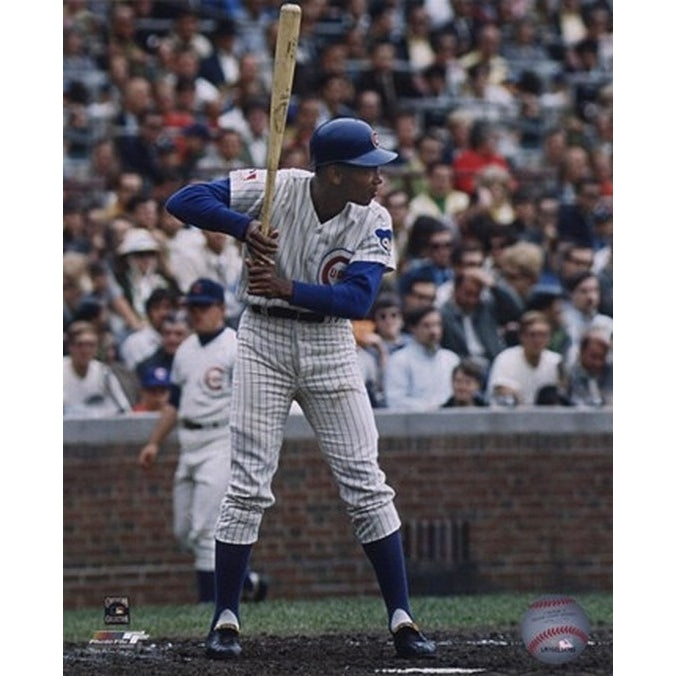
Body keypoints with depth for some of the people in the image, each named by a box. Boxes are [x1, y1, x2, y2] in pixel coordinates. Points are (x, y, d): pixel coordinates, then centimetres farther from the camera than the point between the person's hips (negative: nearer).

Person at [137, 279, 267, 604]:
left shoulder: (236, 347, -8)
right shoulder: (185, 350, 15)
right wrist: (154, 443, 17)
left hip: (221, 443, -8)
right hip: (189, 444, 8)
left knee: (206, 530, -12)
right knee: (184, 531, 11)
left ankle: (208, 601, -9)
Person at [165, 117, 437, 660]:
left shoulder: (374, 223, -8)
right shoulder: (275, 190, -13)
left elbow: (359, 299, -19)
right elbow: (184, 200, -16)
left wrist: (289, 289, -33)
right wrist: (243, 226, -32)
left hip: (329, 346, 2)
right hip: (264, 339, -2)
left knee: (365, 483, -1)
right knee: (249, 485, -4)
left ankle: (402, 619, 4)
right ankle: (225, 620, 4)